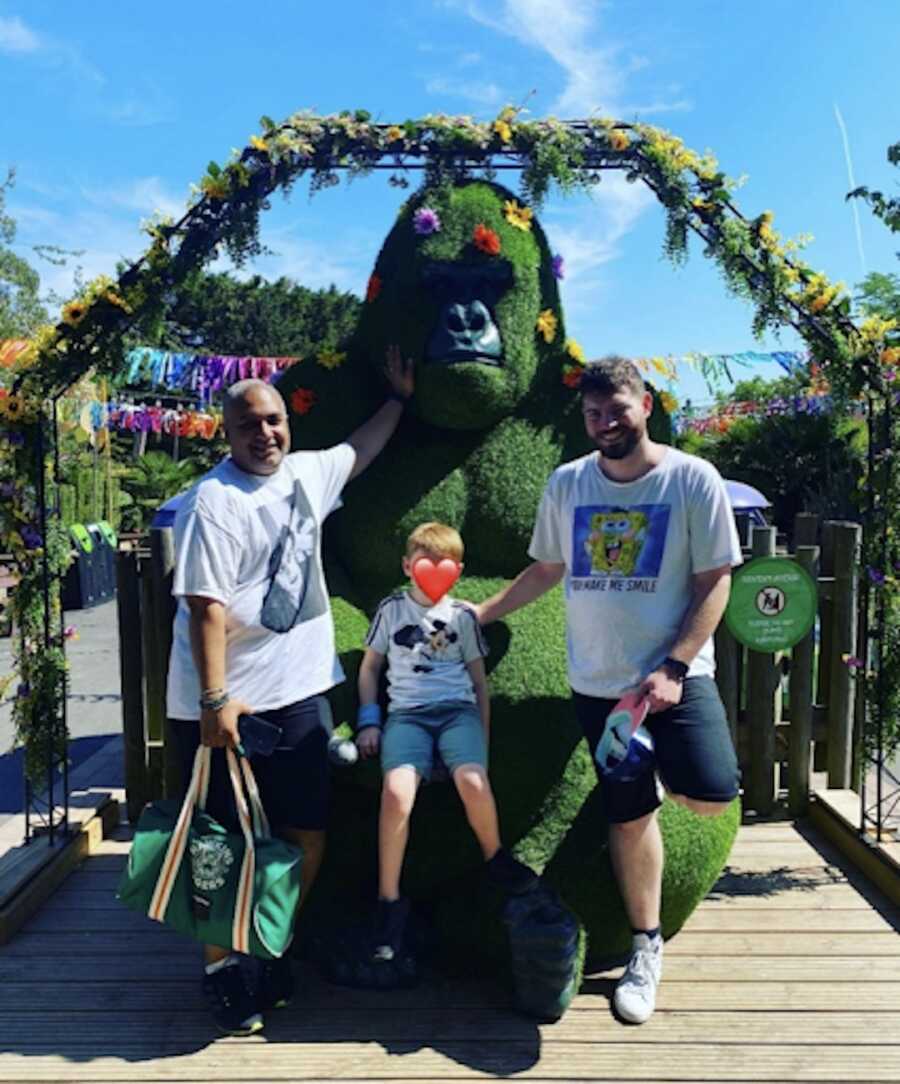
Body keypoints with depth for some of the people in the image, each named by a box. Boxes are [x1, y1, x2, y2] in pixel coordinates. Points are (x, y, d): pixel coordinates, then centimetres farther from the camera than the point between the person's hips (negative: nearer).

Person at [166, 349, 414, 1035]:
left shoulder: (306, 474, 8)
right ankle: (220, 968, 26)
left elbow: (361, 452, 28)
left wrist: (399, 397, 32)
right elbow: (206, 607, -18)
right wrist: (215, 702, -21)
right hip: (223, 703, -6)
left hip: (298, 694, 7)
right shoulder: (214, 503, -14)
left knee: (309, 834, 12)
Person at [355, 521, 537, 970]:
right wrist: (368, 721, 6)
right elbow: (369, 668, 18)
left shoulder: (463, 615, 14)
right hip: (406, 712, 0)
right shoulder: (391, 609, 13)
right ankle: (389, 900, -13)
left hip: (457, 708, 0)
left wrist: (483, 735, 10)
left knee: (473, 781, -30)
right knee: (397, 790, -30)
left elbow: (478, 679, 17)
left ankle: (496, 858, 1)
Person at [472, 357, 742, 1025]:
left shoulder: (692, 479, -7)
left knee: (711, 796, -21)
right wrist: (483, 613, 16)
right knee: (628, 816, 10)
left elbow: (715, 581, -8)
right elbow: (546, 569, 16)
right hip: (597, 682, 3)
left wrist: (673, 668, -16)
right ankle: (647, 948, 30)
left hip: (676, 675, -2)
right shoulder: (566, 483, 3)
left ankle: (658, 768, 16)